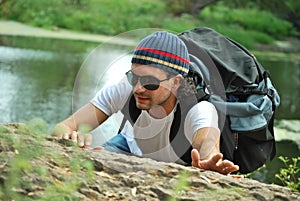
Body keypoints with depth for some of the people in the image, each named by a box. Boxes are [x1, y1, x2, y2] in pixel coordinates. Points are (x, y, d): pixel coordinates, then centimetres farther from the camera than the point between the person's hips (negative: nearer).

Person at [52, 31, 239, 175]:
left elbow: (208, 145, -62)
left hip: (183, 162, 1)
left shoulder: (199, 109, -41)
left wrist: (207, 160, -88)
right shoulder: (124, 90, -34)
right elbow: (62, 127, -38)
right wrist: (67, 136, -64)